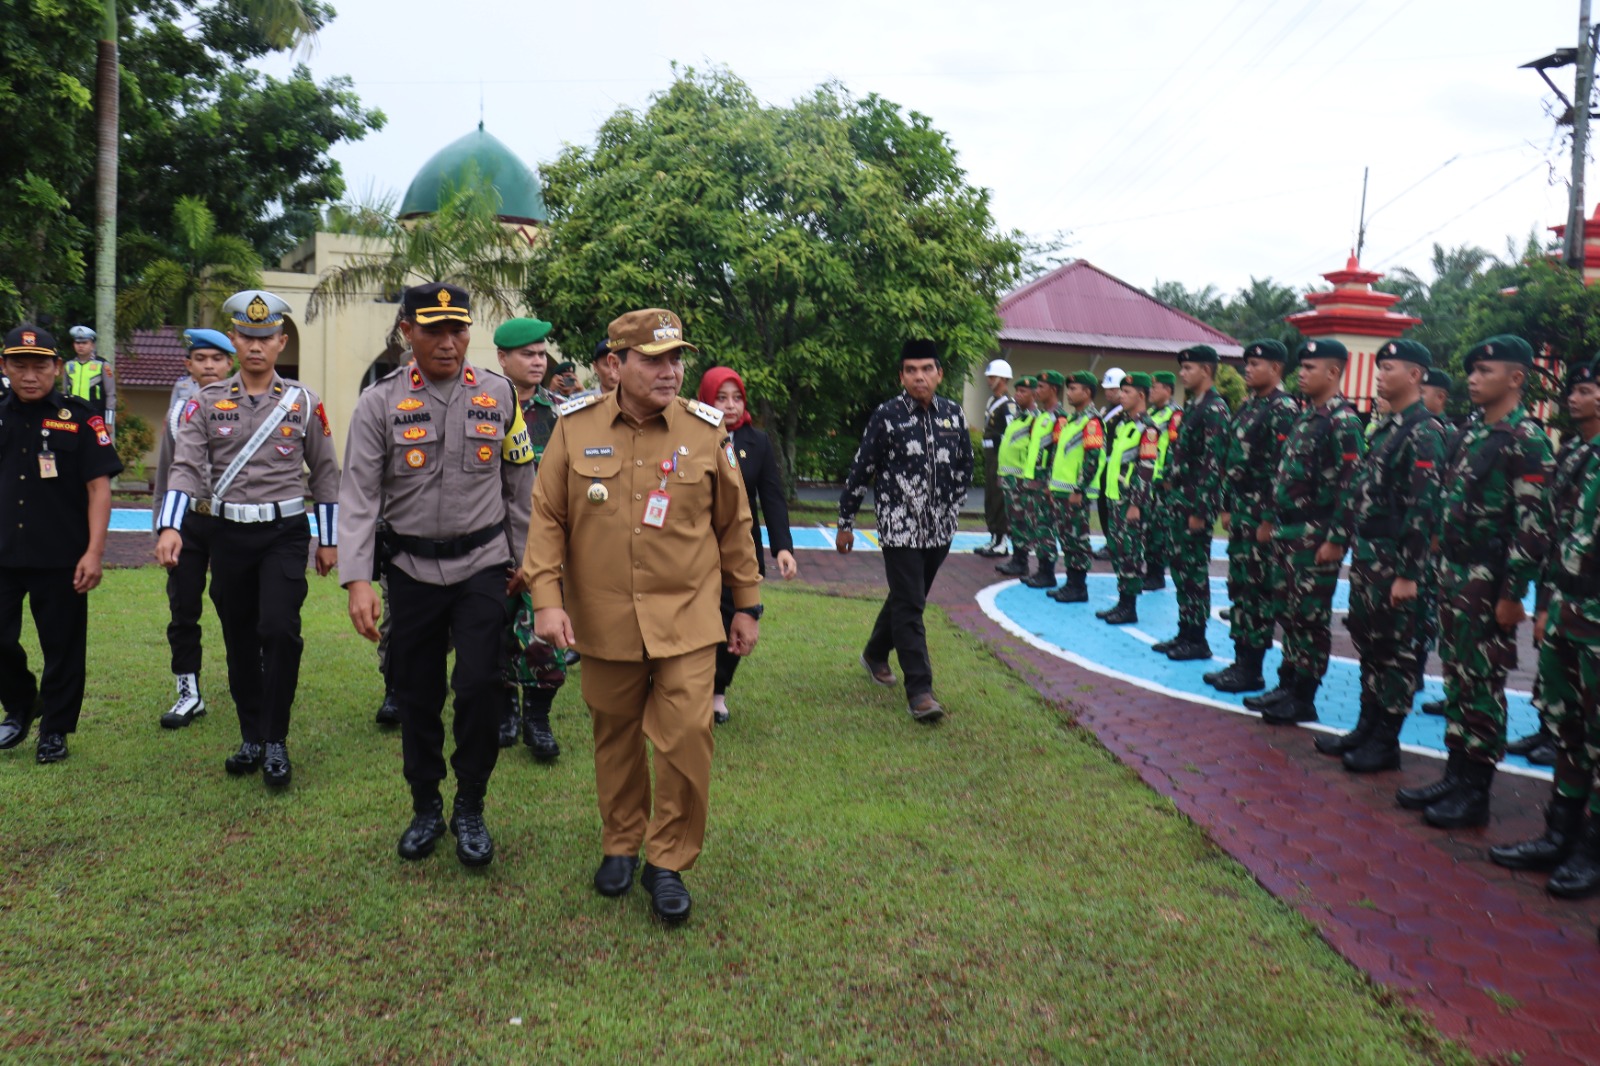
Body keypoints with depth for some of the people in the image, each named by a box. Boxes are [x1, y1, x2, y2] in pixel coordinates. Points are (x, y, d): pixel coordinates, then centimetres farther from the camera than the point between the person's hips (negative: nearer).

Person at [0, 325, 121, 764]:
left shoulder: (80, 419, -3)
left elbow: (99, 488, -6)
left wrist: (94, 552, -13)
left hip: (61, 558, -3)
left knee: (62, 646, 5)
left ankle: (54, 730, 20)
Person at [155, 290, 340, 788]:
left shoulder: (304, 402, 2)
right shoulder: (206, 403, 3)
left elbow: (325, 472, 7)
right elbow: (185, 468, -6)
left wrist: (329, 539, 7)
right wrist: (170, 527, -22)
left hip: (285, 532, -2)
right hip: (229, 535, 2)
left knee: (279, 629, -16)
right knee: (240, 641, 9)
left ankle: (276, 740, -1)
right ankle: (251, 738, 25)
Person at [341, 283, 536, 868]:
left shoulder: (500, 395, 1)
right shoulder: (380, 403, -3)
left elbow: (521, 486, 9)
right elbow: (359, 495, -8)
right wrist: (357, 579, -17)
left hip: (482, 567, 0)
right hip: (411, 570, 1)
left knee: (479, 686, -8)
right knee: (415, 694, 9)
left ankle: (470, 809, 14)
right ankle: (425, 808, 30)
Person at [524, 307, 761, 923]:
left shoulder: (706, 431, -1)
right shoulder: (575, 429, -1)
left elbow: (733, 525, 6)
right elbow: (547, 518, 1)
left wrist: (747, 606, 8)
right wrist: (546, 598, -8)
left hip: (687, 621, -1)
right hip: (604, 620, 1)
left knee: (687, 739, -7)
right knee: (616, 738, 14)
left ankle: (669, 862, 13)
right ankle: (620, 846, 35)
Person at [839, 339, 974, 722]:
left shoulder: (953, 413, 3)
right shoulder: (887, 415, -9)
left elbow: (965, 464, 18)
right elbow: (861, 470, -4)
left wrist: (952, 505, 14)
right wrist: (845, 523, -1)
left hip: (940, 529, 5)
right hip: (900, 528, -5)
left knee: (910, 598, 19)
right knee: (909, 607, -7)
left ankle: (876, 653, 42)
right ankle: (919, 691, -3)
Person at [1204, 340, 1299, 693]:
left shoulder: (1283, 409, -12)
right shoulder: (1248, 407, 15)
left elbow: (1284, 468, -18)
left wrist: (1270, 520, -20)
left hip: (1261, 512, -9)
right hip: (1240, 508, 9)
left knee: (1258, 589, -2)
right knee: (1238, 586, 12)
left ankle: (1252, 670, 5)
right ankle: (1241, 661, 20)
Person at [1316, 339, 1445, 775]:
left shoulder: (1424, 433, -15)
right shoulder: (1385, 427, 13)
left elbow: (1424, 507, -20)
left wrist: (1409, 574, -22)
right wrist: (1336, 538, 16)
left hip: (1394, 559, -9)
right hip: (1365, 553, 9)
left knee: (1394, 650, 1)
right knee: (1367, 642, 15)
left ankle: (1386, 742, 11)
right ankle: (1366, 726, 27)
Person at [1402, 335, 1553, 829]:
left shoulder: (1527, 440, -13)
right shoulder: (1471, 433, 12)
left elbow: (1534, 525, -17)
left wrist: (1512, 594, -18)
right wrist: (1444, 572, 16)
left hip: (1489, 582, -8)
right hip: (1455, 575, 8)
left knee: (1482, 685, 0)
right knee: (1456, 677, 13)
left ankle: (1475, 792, 10)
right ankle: (1455, 776, 24)